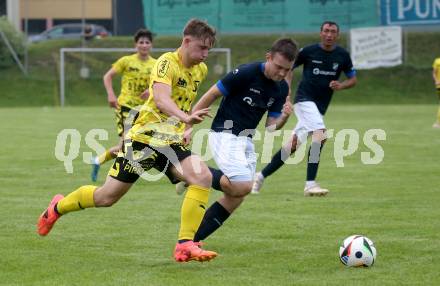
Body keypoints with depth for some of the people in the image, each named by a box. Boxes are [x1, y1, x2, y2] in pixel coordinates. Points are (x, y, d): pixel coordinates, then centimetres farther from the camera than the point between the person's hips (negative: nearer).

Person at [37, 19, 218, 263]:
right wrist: (185, 117, -51)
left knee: (203, 177, -21)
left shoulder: (201, 70, 8)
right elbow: (161, 99, -35)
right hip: (144, 136, -6)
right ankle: (58, 207, 33)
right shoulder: (167, 62, -16)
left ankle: (185, 245, -21)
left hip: (171, 142, 6)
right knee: (106, 197, 4)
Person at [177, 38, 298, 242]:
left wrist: (284, 117, -16)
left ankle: (191, 240, 13)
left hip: (246, 141, 8)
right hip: (225, 135, -8)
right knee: (243, 185, -26)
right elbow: (211, 95, -12)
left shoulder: (281, 88, 3)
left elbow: (270, 126, 6)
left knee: (234, 199, 5)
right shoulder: (246, 73, -18)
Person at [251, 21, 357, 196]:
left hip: (320, 107, 5)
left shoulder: (342, 55, 4)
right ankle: (310, 184, -25)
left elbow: (353, 79, 14)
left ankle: (262, 176, 19)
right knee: (320, 134, -26)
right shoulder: (308, 51, -5)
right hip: (305, 100, -5)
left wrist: (341, 86, -7)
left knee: (294, 145, 6)